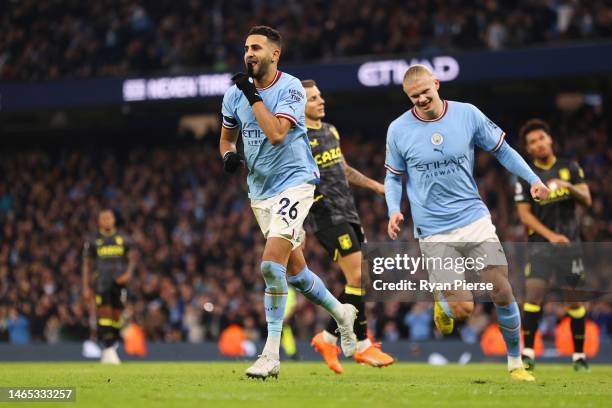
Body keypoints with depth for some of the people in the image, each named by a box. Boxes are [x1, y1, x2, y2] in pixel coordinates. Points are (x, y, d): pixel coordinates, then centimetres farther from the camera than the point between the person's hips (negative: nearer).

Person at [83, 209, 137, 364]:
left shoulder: (123, 238, 11)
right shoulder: (93, 241, 7)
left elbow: (132, 257, 14)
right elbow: (87, 264, 9)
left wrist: (128, 273, -6)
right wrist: (86, 288, 4)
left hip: (119, 282, 2)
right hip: (102, 282, -2)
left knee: (117, 315, 1)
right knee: (105, 313, -13)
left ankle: (113, 347, 14)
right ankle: (107, 350, -15)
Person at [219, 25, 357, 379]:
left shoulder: (290, 88, -13)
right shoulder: (235, 94, 4)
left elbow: (276, 133, -26)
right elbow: (226, 136, 17)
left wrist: (253, 96, -20)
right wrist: (229, 154, -5)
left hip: (294, 181, -7)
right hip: (261, 190, 7)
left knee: (272, 264, -20)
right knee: (294, 270, 13)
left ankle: (271, 355, -16)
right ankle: (341, 313, 39)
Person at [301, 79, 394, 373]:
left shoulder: (330, 131, 15)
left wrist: (376, 186, 20)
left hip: (347, 213, 8)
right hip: (326, 216, -8)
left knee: (357, 280, 5)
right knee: (358, 276, -13)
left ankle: (328, 338, 17)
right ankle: (362, 345, -4)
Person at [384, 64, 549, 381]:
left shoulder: (468, 114, -3)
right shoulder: (398, 130, -4)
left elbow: (501, 149, 9)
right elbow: (393, 176, 10)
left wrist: (533, 179, -3)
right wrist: (394, 210, -8)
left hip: (475, 219, 2)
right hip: (434, 232, -2)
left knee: (502, 294, -4)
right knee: (463, 308, -12)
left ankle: (515, 363, 15)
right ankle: (443, 304, 26)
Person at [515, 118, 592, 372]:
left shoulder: (570, 168, 8)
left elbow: (587, 200, 3)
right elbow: (524, 214, -1)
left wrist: (570, 187, -18)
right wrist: (550, 235, -13)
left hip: (570, 242, 1)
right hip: (541, 243, -1)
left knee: (574, 300, 3)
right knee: (534, 293, -16)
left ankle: (579, 355, 14)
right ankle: (528, 352, -12)